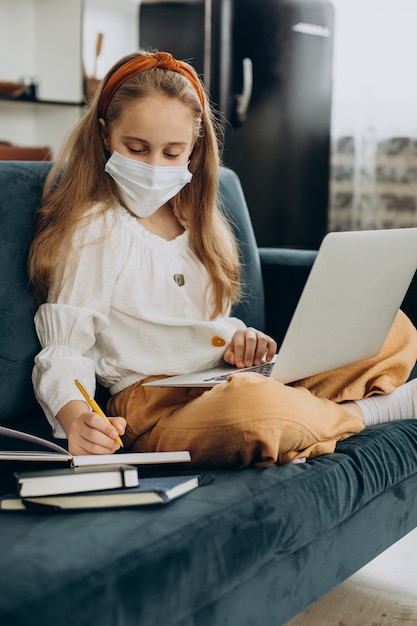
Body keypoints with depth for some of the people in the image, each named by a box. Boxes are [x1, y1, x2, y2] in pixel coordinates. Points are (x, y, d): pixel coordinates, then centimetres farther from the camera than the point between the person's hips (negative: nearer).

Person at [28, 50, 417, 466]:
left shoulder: (195, 222, 17)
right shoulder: (93, 232, -4)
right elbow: (62, 352, -8)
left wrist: (240, 339, 0)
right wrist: (76, 418, -30)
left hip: (227, 382, 7)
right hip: (154, 404, -6)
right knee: (248, 403, -41)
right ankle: (363, 411, -13)